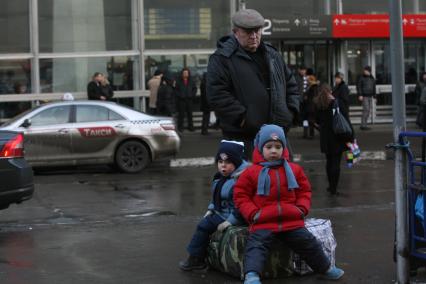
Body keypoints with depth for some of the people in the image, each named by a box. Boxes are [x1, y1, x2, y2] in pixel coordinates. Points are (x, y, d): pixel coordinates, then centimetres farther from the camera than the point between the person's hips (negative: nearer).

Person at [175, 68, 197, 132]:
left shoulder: (191, 80, 7)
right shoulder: (178, 80, 0)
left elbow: (194, 88, 13)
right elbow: (176, 89, 1)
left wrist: (192, 95, -1)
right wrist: (179, 95, -12)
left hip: (189, 99, 3)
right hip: (181, 99, -3)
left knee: (190, 113, 6)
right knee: (181, 113, -2)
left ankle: (190, 126, 14)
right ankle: (180, 127, 4)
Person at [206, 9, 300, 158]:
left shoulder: (272, 55, 16)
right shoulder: (222, 59, -6)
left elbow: (291, 85, 23)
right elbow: (216, 94, -15)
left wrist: (291, 111, 6)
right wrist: (242, 118, -19)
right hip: (243, 137, -6)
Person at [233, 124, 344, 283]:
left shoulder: (294, 170, 11)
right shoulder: (251, 172, 1)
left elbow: (304, 191, 20)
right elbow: (241, 196, 3)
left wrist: (302, 208, 3)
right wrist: (252, 213, -9)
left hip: (291, 220, 3)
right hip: (262, 222, -2)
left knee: (308, 242, 2)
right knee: (256, 245, -25)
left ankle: (325, 268, 23)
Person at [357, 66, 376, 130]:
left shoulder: (372, 79, 13)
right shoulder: (362, 78, -4)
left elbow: (374, 88, 18)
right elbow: (358, 86, -7)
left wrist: (374, 96, 14)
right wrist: (360, 95, -16)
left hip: (370, 96, 7)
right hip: (364, 96, -7)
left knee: (368, 111, 5)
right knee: (366, 109, -14)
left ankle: (364, 125, 11)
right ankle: (363, 125, -12)